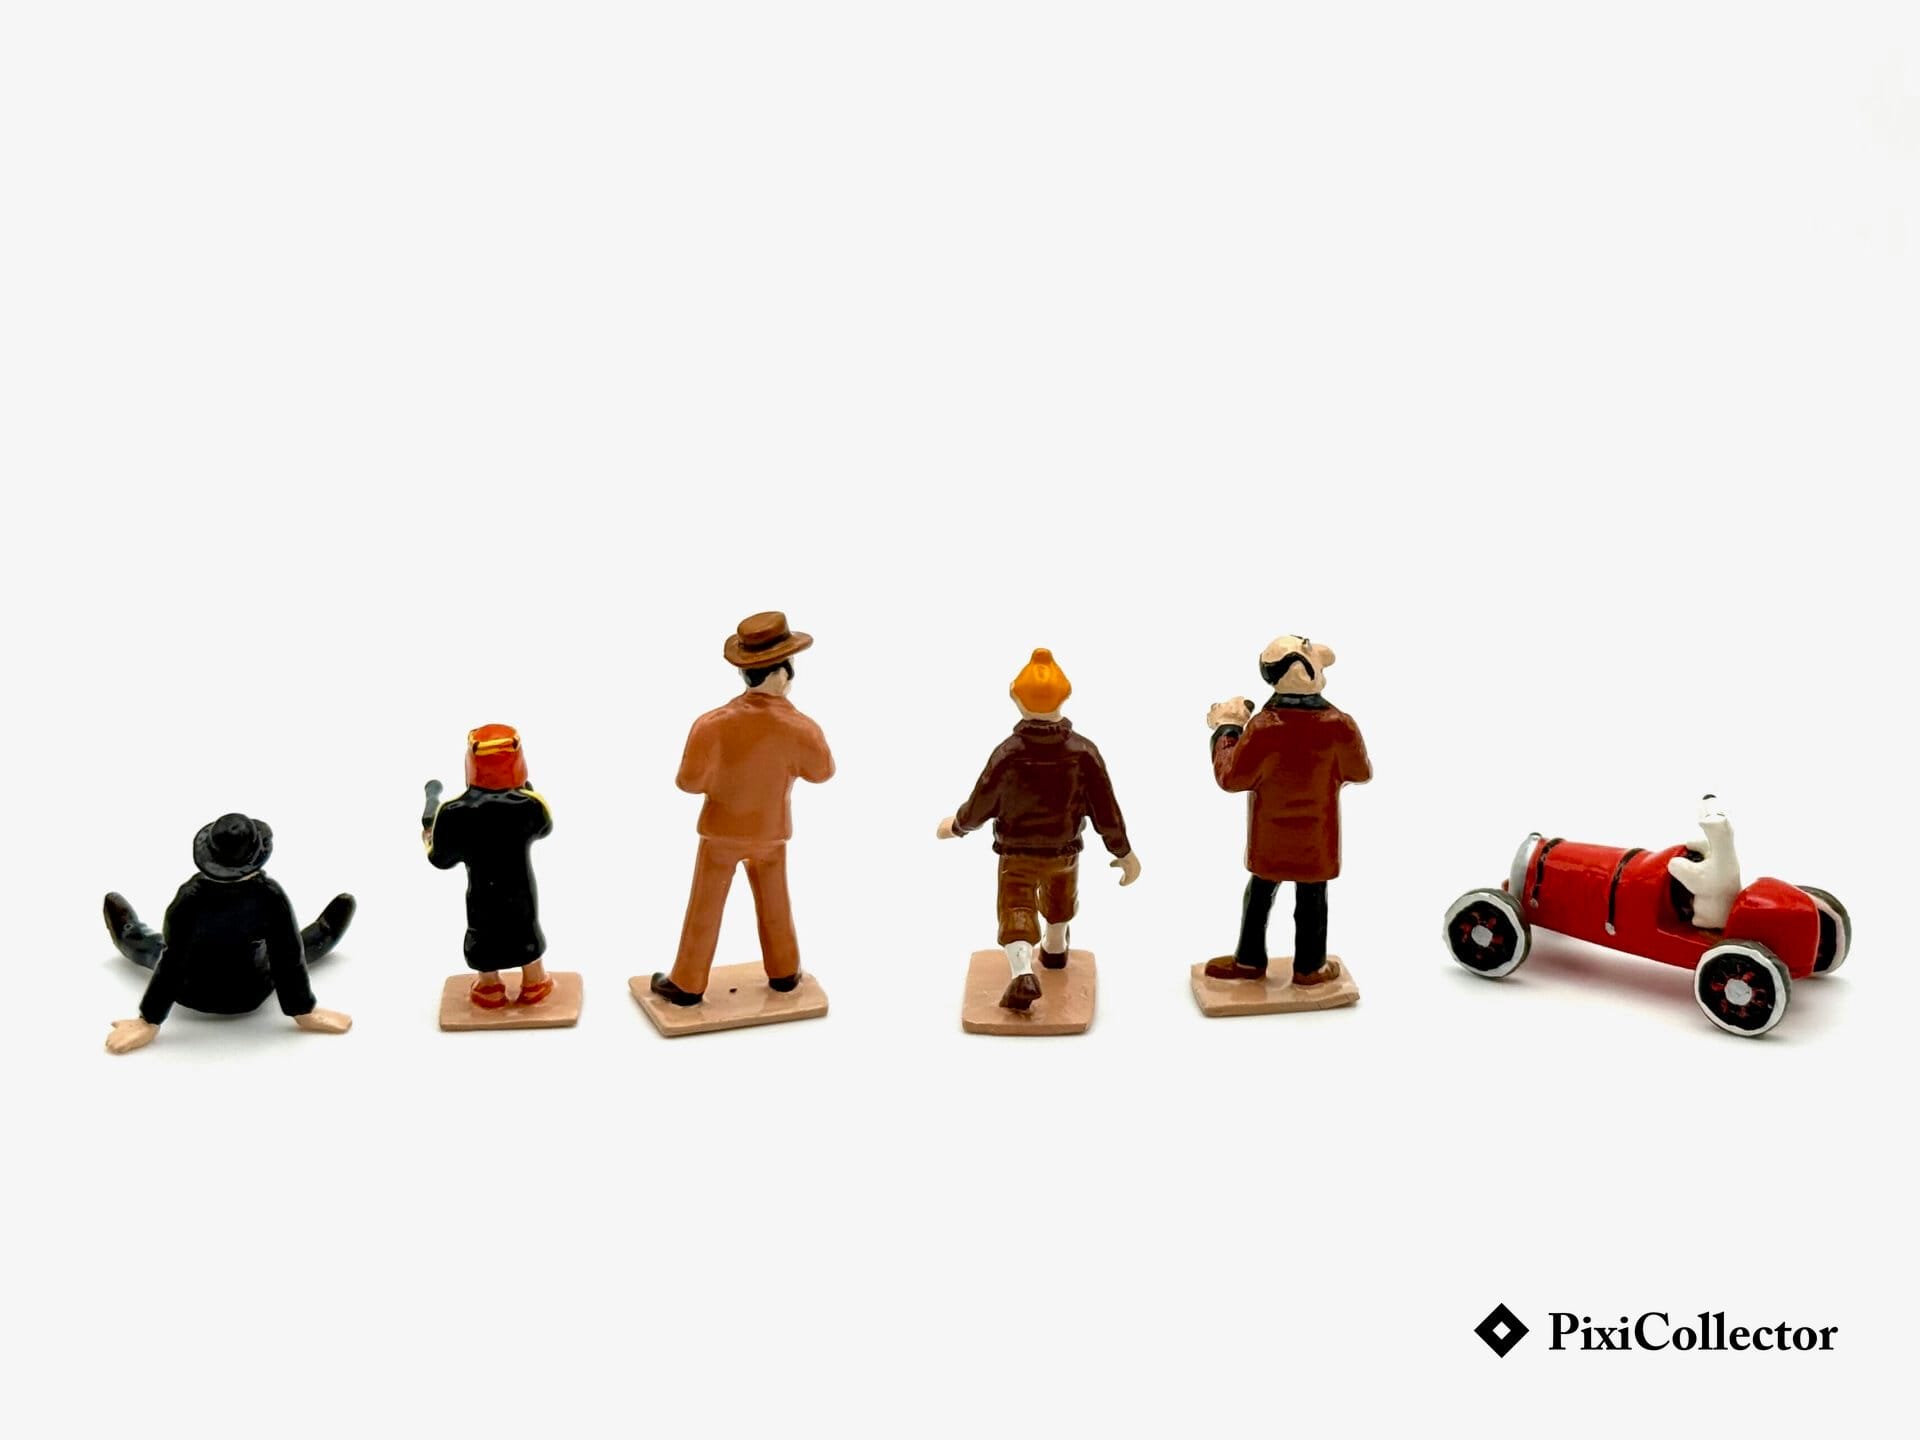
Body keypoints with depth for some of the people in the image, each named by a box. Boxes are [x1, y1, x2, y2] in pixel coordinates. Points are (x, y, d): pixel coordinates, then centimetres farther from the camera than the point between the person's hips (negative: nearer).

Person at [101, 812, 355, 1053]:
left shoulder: (191, 896, -31)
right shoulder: (271, 896, -31)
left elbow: (173, 959, -23)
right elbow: (288, 957, -21)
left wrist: (149, 1022, -14)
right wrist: (305, 1012, -9)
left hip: (192, 993, 0)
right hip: (250, 995, 0)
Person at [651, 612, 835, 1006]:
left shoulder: (713, 725, -29)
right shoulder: (799, 729, -26)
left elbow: (689, 781, -19)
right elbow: (822, 771, -6)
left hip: (723, 829, -1)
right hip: (771, 829, 1)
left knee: (705, 907, 14)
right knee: (774, 901, 23)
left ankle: (688, 984, 27)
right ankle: (784, 971, 39)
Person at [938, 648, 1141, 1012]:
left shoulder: (1007, 753, -24)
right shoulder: (1083, 751, -21)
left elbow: (980, 805, -14)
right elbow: (1106, 808, -16)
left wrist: (956, 826, 7)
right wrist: (1125, 853, -3)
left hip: (1016, 855, -3)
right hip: (1065, 850, 3)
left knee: (1016, 912, 6)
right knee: (1060, 897, 31)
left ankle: (1022, 974, -19)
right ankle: (1055, 949, 55)